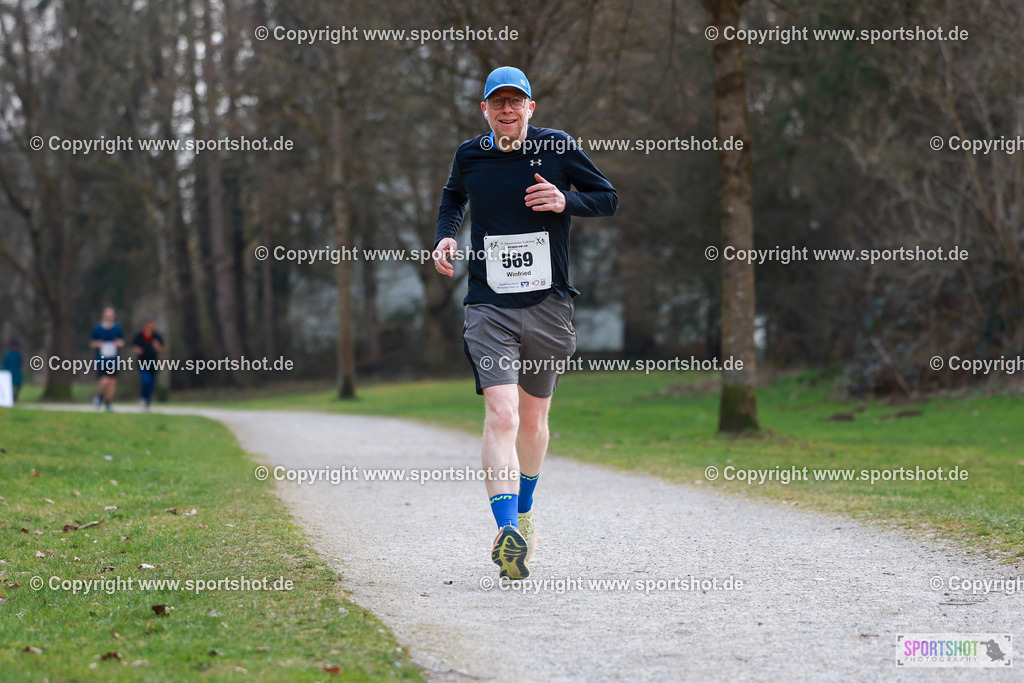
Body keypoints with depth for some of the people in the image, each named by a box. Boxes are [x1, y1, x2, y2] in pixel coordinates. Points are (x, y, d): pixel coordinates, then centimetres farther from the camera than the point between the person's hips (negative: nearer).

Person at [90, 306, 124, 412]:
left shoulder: (117, 327, 5)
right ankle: (99, 396, 17)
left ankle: (108, 403, 15)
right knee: (105, 381, -14)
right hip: (101, 359, -2)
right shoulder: (97, 328, 0)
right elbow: (92, 343, 8)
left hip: (114, 359, 2)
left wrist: (119, 343, -7)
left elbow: (122, 341, 15)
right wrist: (97, 344, -13)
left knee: (112, 382, 0)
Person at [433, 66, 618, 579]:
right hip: (489, 307, -1)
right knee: (501, 415, -19)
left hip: (548, 305, 1)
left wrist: (565, 201, -12)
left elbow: (609, 199, 7)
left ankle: (523, 510, 40)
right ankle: (507, 533, -28)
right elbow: (453, 197, 27)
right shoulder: (470, 155, 5)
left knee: (533, 417, 15)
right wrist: (446, 235, 7)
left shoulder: (559, 148, 0)